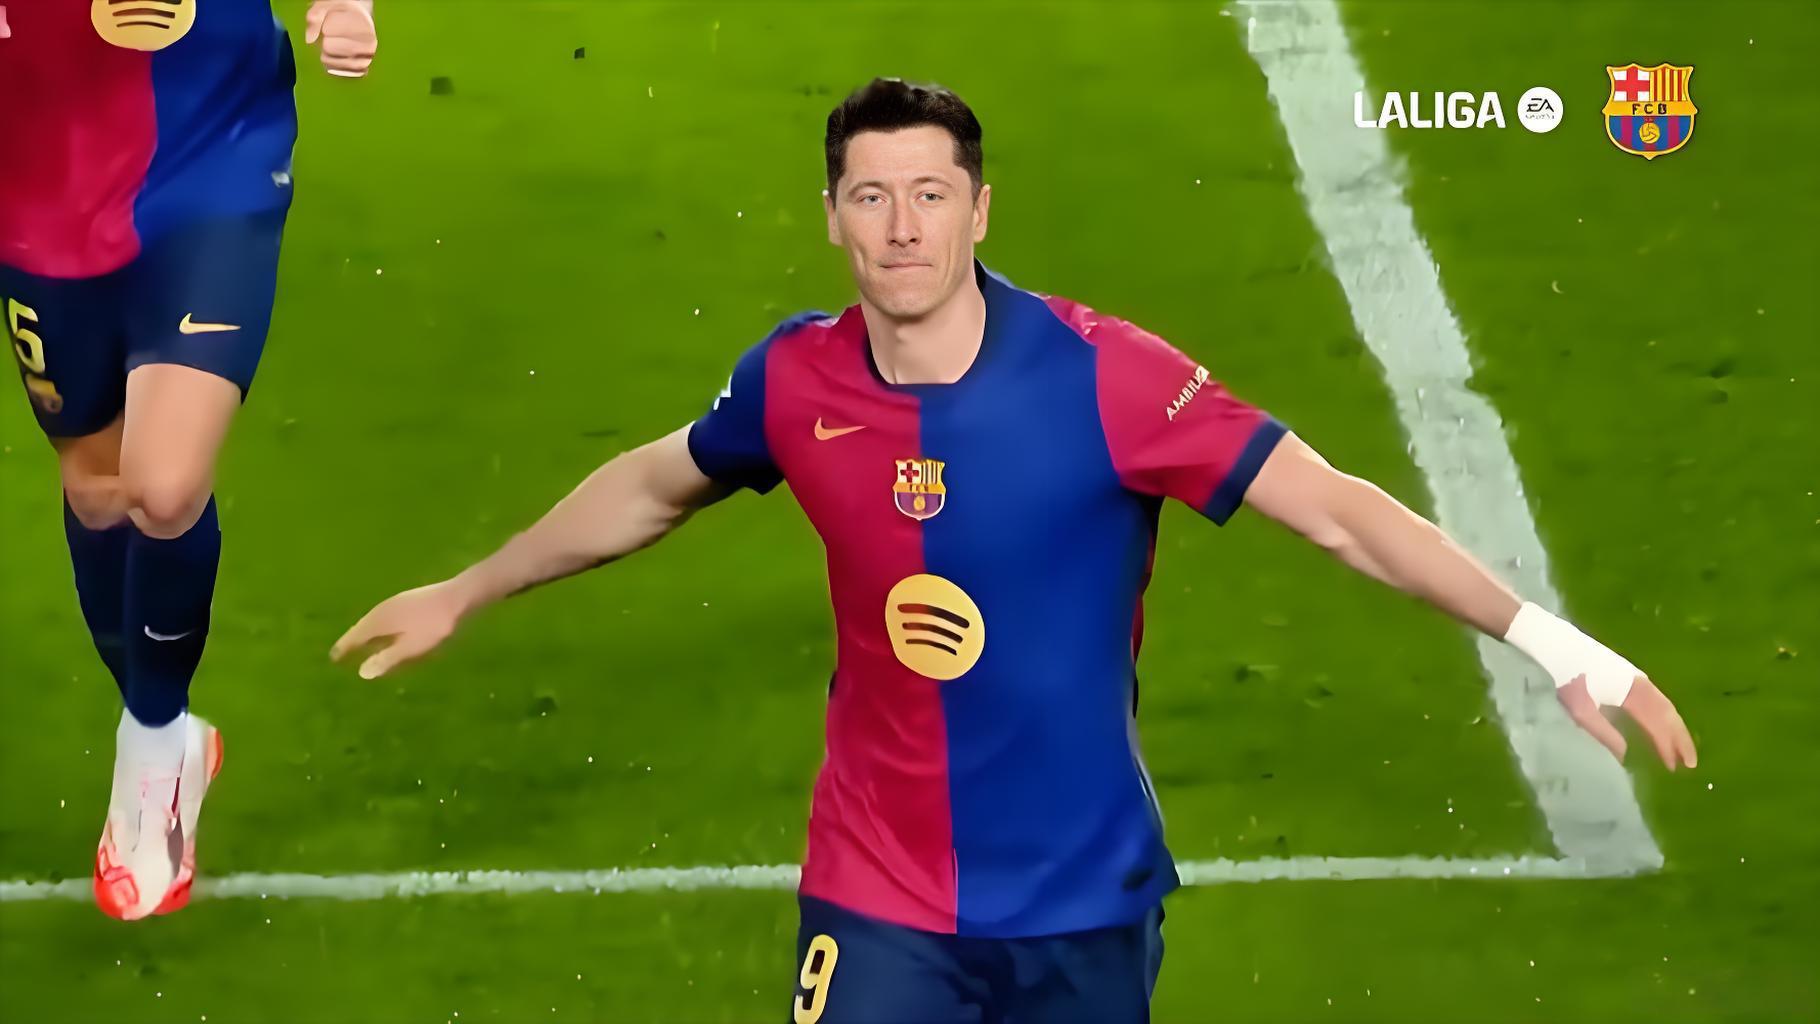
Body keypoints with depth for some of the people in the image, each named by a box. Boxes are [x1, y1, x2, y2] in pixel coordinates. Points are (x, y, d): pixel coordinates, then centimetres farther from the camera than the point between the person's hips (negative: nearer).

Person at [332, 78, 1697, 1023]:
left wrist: (1550, 640, -26)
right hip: (877, 907, 1)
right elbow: (648, 490, 15)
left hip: (1082, 903, -1)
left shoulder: (1103, 377, -17)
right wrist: (462, 596, 27)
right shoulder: (797, 382, -6)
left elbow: (1337, 507, -17)